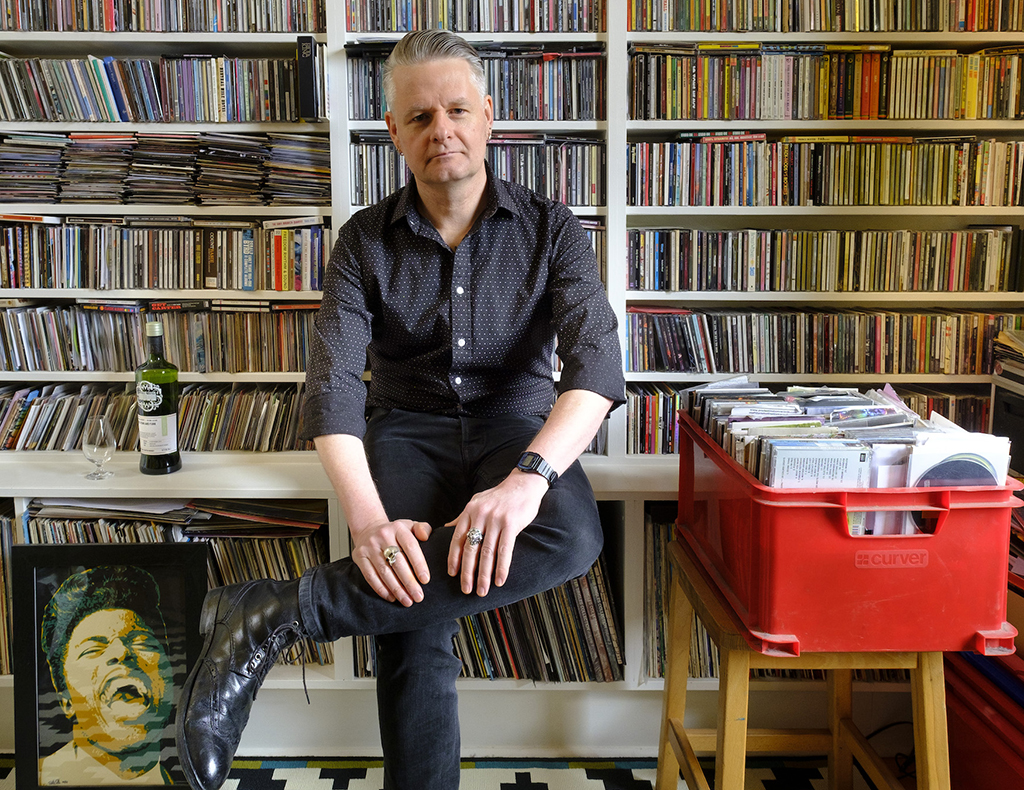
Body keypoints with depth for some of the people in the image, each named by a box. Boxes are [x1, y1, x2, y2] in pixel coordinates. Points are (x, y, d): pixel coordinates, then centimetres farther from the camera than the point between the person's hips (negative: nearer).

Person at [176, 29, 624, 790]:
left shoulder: (550, 229, -1)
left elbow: (596, 361, -15)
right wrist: (367, 515, -30)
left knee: (571, 536, -36)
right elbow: (333, 383, -10)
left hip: (517, 422, 1)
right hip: (406, 428, 0)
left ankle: (276, 612, -33)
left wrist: (530, 475, -36)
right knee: (412, 613, -32)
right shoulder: (366, 241, 1)